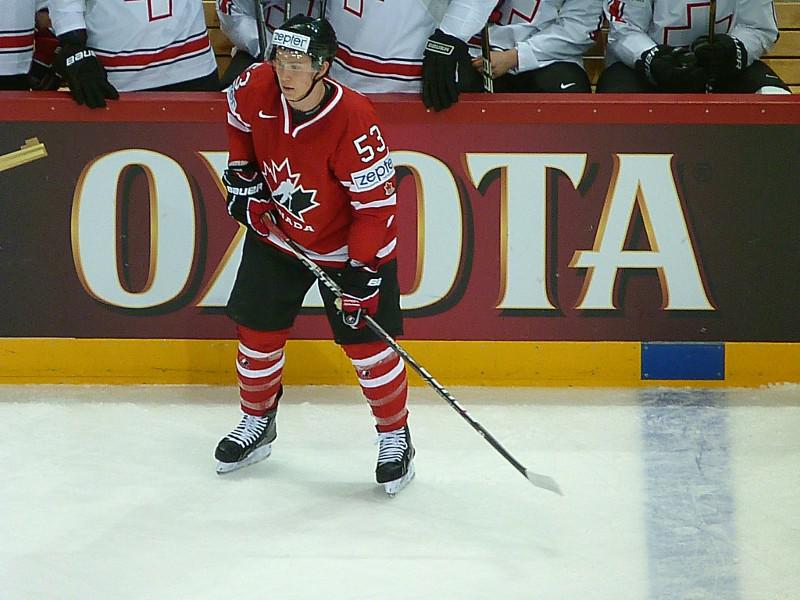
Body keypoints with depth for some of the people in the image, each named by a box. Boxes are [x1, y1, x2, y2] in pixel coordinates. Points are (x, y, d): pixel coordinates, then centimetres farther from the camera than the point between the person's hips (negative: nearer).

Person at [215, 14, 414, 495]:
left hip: (348, 245, -5)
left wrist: (364, 274, -27)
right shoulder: (257, 89, -19)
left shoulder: (354, 121, -33)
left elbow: (377, 204, -27)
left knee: (367, 342, -4)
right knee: (258, 332, 9)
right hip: (276, 234, 5)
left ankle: (396, 437, 16)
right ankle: (257, 424, 32)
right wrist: (242, 175, 3)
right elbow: (239, 121, 9)